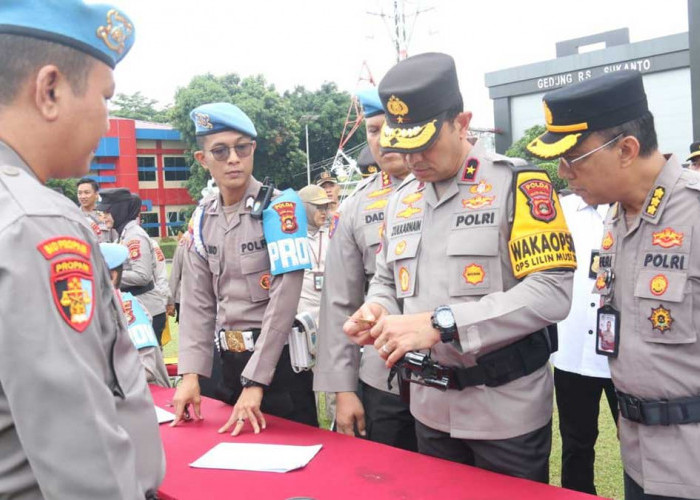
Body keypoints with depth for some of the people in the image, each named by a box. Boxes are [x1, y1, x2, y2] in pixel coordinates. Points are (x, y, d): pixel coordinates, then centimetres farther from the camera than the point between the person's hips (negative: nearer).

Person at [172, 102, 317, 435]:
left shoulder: (279, 208, -13)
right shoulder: (202, 219, 4)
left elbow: (283, 301, -19)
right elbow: (196, 301, 3)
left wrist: (255, 382, -20)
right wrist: (191, 373, -6)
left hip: (278, 359, -5)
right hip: (229, 360, 5)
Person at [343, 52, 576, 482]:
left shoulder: (519, 184, -12)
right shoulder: (402, 198, 7)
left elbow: (552, 292, -22)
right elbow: (387, 279, 17)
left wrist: (439, 324, -28)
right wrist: (377, 310, -7)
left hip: (507, 409, -5)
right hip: (430, 408, 6)